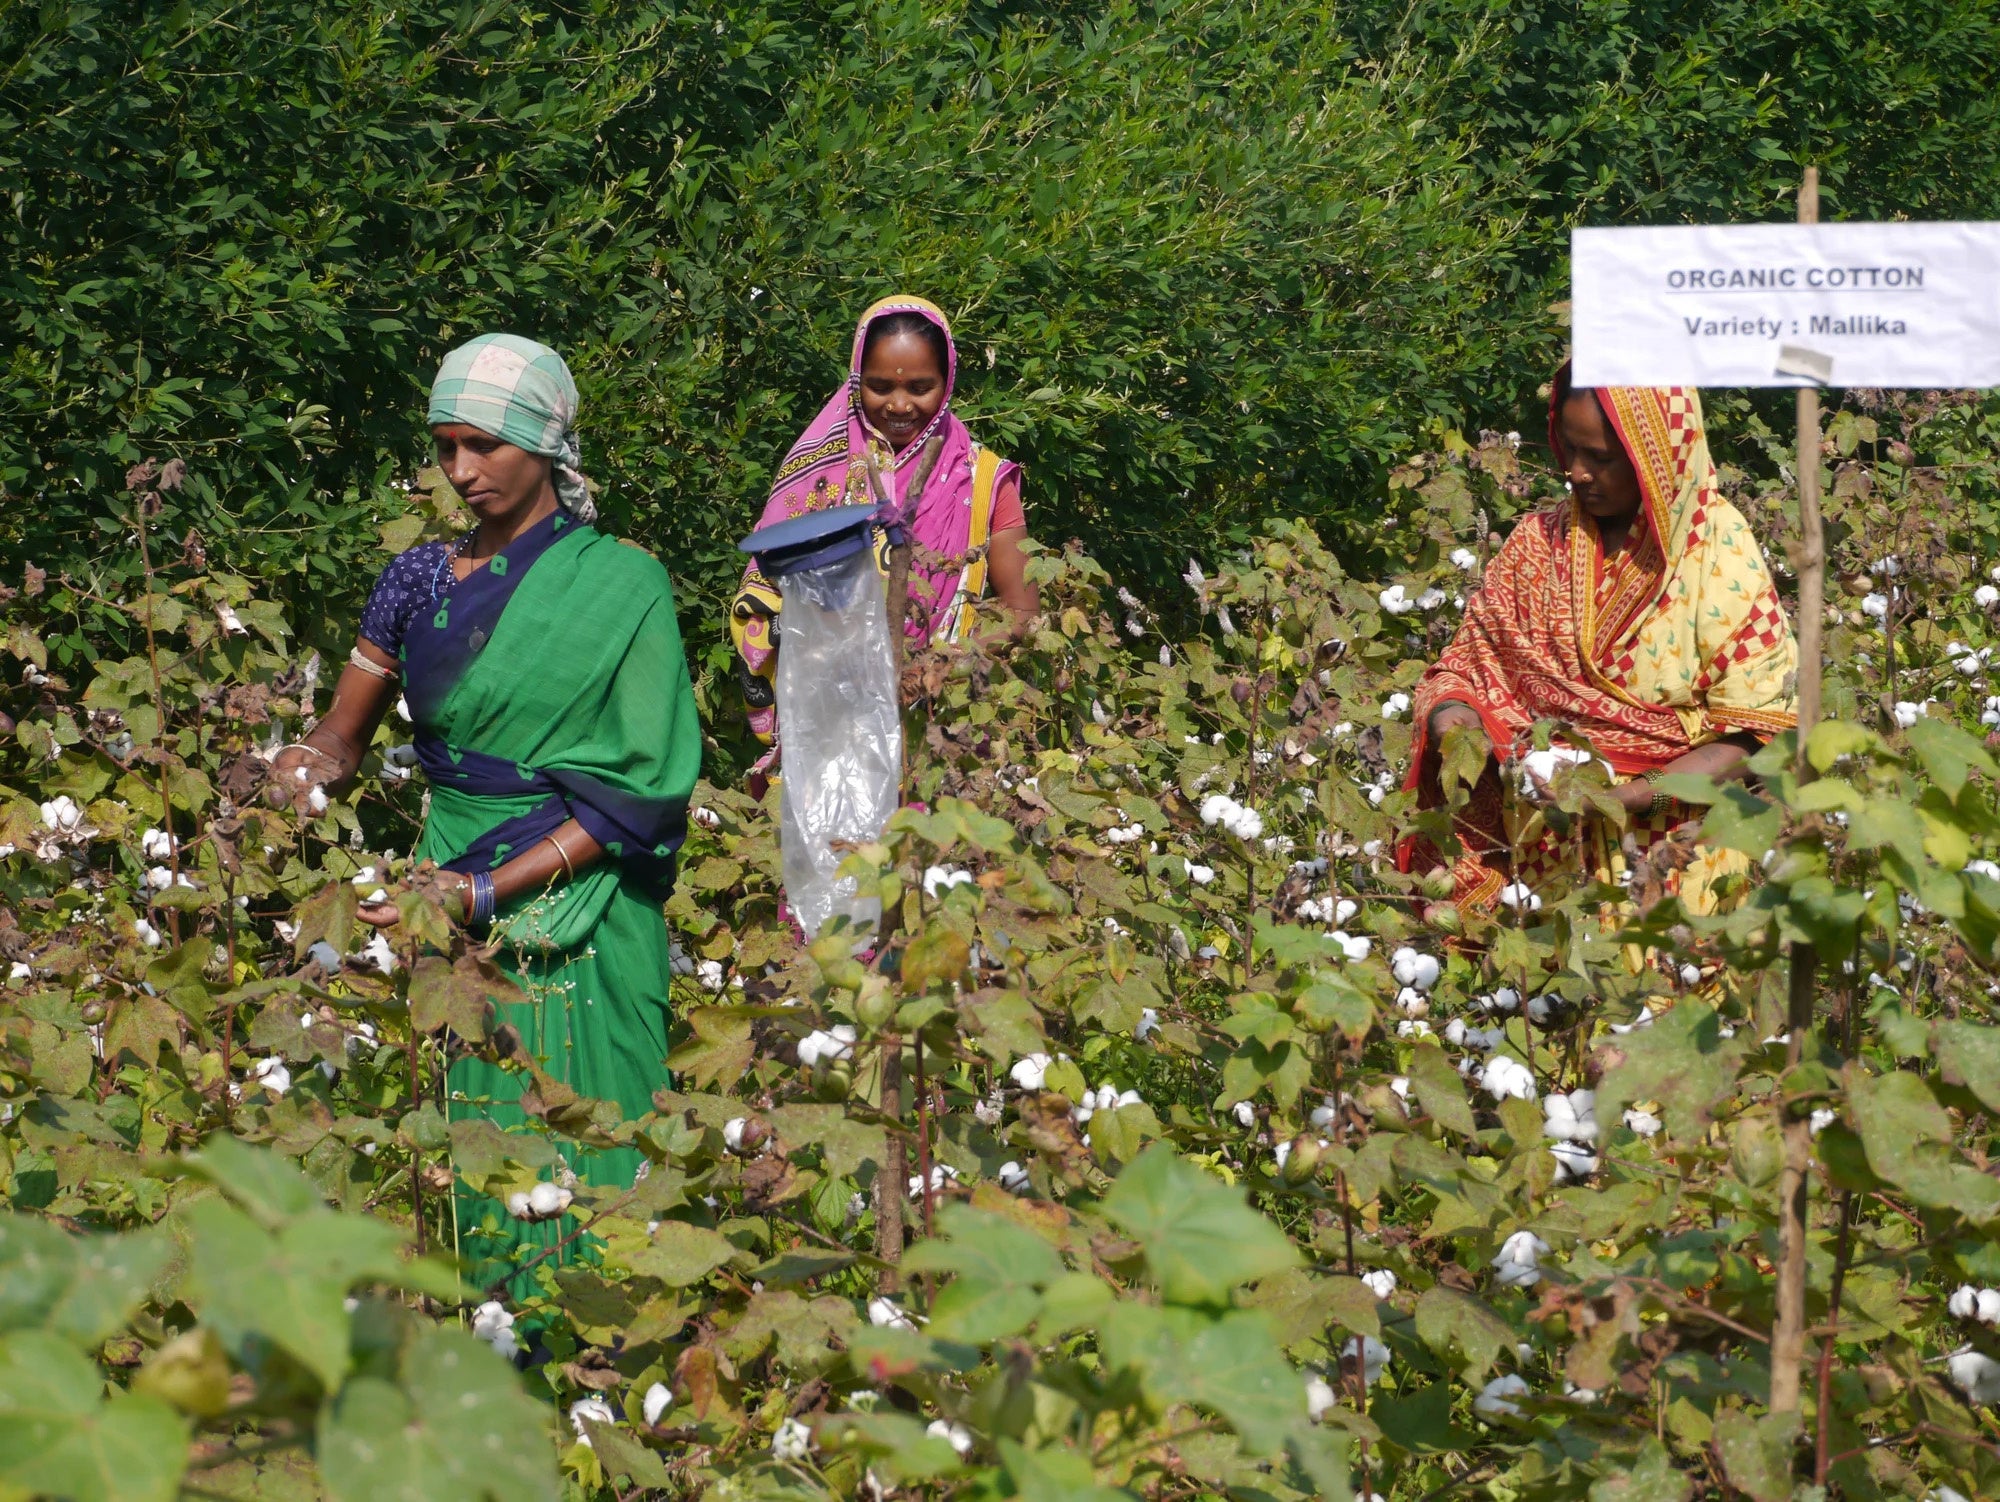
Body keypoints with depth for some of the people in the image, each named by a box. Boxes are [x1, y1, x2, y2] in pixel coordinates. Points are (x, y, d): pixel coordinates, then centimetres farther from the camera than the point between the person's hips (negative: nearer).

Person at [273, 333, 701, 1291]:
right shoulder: (421, 581, 7)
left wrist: (487, 889, -18)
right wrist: (308, 764, -16)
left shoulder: (621, 585, -5)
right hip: (448, 905, 4)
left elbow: (638, 791, -9)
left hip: (581, 916, -3)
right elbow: (344, 734, 10)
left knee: (579, 1166, -4)